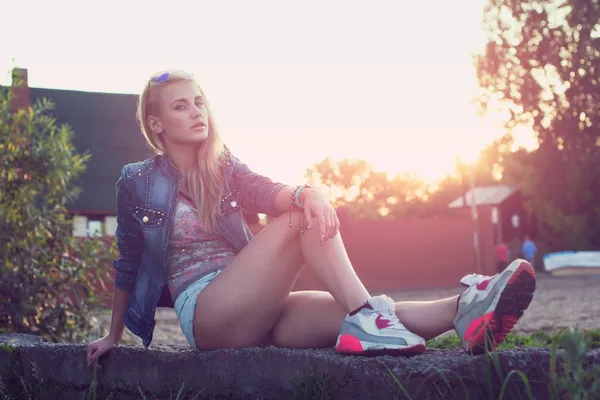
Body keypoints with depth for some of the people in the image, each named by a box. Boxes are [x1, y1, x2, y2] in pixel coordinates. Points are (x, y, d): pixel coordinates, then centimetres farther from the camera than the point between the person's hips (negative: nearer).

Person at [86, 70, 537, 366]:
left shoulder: (223, 168, 13)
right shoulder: (138, 182, 2)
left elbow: (267, 192, -8)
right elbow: (129, 264, 11)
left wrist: (304, 192, -32)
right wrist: (114, 336, 17)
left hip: (252, 312, 5)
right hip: (205, 311, -5)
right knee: (301, 219, -24)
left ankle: (461, 312, -46)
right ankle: (366, 314, -38)